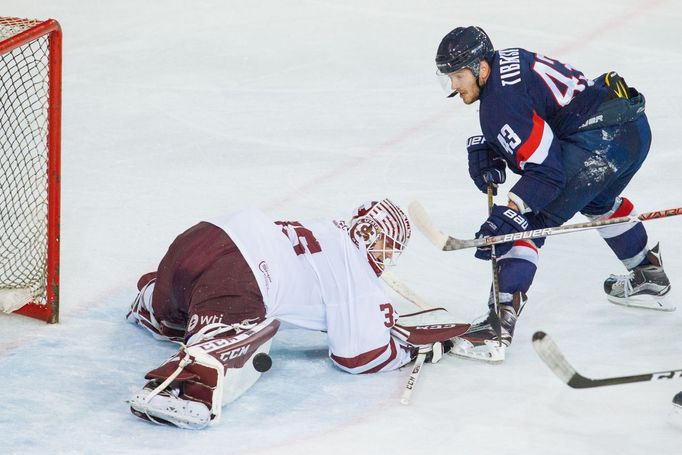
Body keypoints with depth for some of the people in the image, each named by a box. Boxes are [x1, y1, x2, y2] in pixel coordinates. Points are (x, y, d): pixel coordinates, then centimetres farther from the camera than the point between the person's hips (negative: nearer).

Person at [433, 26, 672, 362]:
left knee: (528, 221, -10)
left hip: (599, 143, -10)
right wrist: (484, 151, 7)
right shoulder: (505, 60, 12)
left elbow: (547, 168, -19)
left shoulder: (500, 101, -16)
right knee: (598, 201, 38)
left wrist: (509, 214, -22)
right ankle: (649, 276, 55)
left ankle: (500, 322, -19)